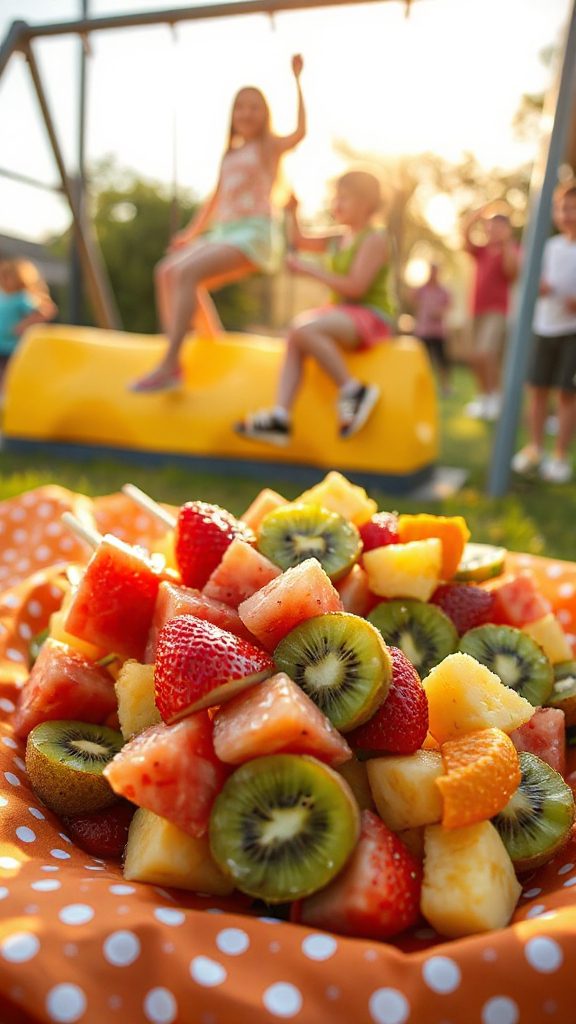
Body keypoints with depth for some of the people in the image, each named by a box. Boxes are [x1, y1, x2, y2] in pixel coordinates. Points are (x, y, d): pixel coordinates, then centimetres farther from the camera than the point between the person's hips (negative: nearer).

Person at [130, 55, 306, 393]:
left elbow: (300, 132, -13)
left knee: (186, 273, -26)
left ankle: (169, 367, -32)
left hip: (253, 233, -8)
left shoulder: (269, 145, 7)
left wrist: (297, 80, -12)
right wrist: (193, 232, 24)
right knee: (167, 272, -5)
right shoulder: (230, 155, 26)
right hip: (223, 234, 8)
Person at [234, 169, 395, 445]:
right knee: (294, 338, -15)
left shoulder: (375, 238, -7)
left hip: (371, 316, -8)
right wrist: (293, 213, 8)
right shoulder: (341, 238, 19)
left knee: (304, 329, -30)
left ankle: (353, 390, -24)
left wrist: (309, 269, -14)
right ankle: (280, 417, -26)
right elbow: (301, 242, 27)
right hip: (344, 313, 8)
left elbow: (355, 286, -18)